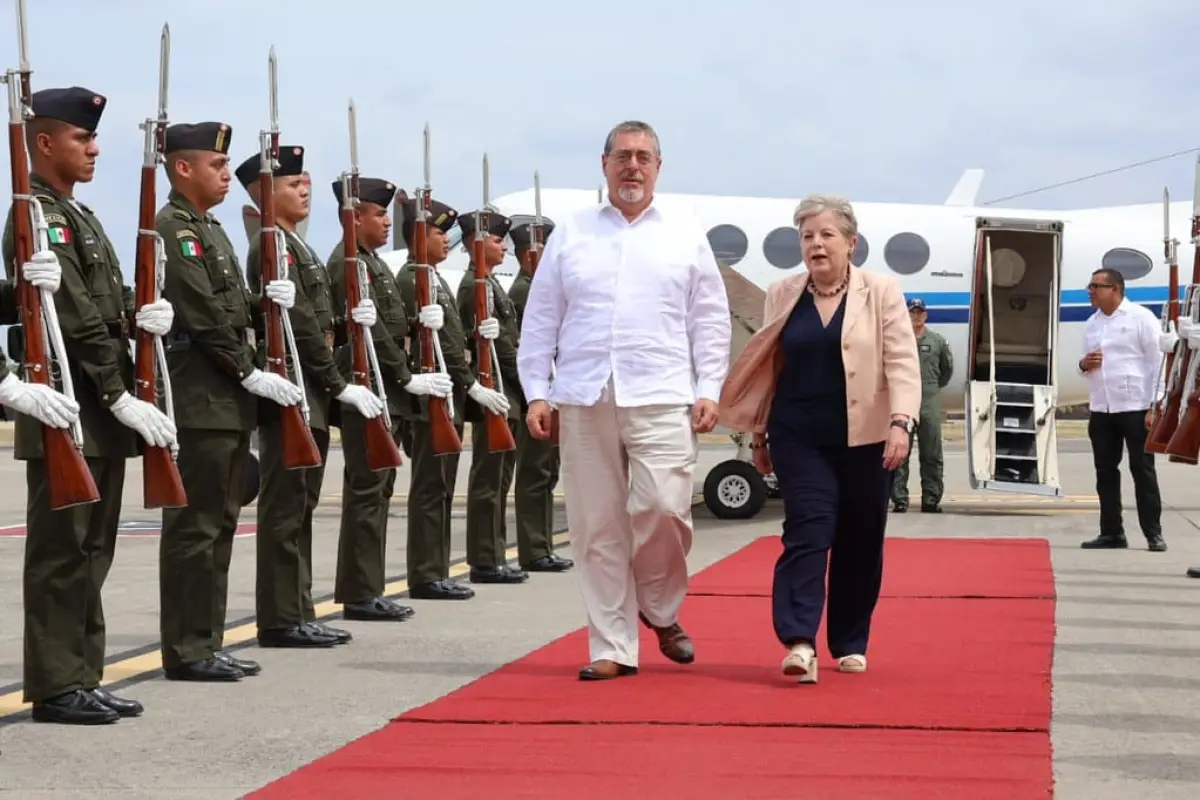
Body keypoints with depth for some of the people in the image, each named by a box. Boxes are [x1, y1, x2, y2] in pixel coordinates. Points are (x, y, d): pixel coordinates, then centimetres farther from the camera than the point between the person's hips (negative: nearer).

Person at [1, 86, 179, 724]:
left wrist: (143, 315, -3)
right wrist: (120, 395, -19)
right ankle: (55, 687, 2)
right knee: (61, 551, -4)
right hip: (68, 415, -9)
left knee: (92, 551, 12)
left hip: (102, 415, 9)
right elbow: (75, 319, -19)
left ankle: (83, 678, 18)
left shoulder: (80, 217, 18)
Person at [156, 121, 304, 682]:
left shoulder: (211, 232, 19)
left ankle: (206, 644, 17)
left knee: (218, 526, 11)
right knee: (194, 527, -6)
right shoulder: (170, 231, -12)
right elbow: (202, 317, -18)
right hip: (199, 403, -10)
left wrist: (266, 303, 4)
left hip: (229, 402, 10)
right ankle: (187, 651, -1)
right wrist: (250, 374, -15)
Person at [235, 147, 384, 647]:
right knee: (285, 508, -6)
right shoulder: (273, 246, -12)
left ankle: (297, 615, 16)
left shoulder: (295, 245, 19)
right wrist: (340, 385, -17)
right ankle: (280, 620, -3)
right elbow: (300, 324, -19)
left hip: (309, 398, 10)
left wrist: (331, 387, 13)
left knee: (299, 509, 11)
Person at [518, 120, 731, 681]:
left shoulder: (685, 233, 10)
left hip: (660, 397, -1)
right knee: (596, 526, 2)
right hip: (584, 398, 1)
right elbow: (541, 319, 11)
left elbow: (710, 319, 9)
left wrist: (709, 390, 1)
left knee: (663, 507, -15)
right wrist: (536, 392, 4)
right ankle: (612, 648, 10)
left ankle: (660, 608, 13)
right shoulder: (571, 233, 11)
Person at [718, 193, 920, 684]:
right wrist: (759, 433, 16)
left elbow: (902, 361, -7)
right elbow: (769, 367, 14)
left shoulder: (881, 292, -1)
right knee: (807, 532, -12)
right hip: (800, 437, 1)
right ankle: (800, 642, -20)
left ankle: (850, 644, 20)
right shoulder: (783, 295, 8)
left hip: (865, 438, -1)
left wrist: (900, 422, -20)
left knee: (860, 542, 7)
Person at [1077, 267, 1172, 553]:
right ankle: (1111, 532, 16)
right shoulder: (1091, 324, 13)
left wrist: (1155, 405, -13)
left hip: (1135, 407, -6)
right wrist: (1084, 364, -3)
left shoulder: (1140, 317, -5)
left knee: (1142, 470, -1)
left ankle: (1153, 534, 5)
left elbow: (1157, 359, -8)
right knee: (1105, 472, 8)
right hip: (1100, 410, 6)